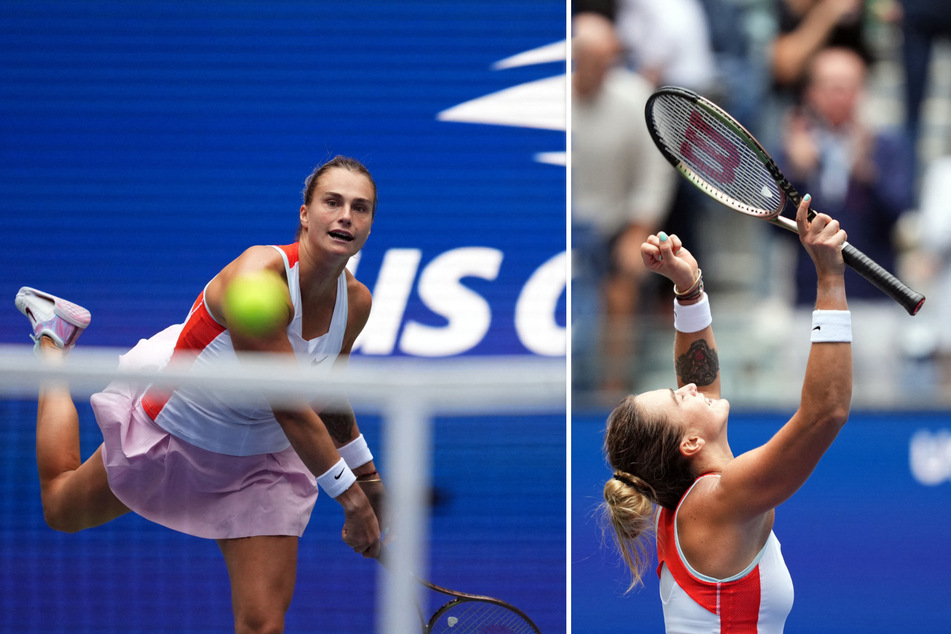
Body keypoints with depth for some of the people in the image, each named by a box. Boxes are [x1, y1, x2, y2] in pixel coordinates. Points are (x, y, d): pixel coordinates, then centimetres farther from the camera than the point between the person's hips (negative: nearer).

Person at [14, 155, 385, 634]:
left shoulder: (356, 303, -14)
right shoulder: (257, 276, -36)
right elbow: (288, 407, -35)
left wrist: (366, 475, 13)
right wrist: (349, 494, -32)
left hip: (261, 462, 4)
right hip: (171, 433, -4)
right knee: (61, 508, 24)